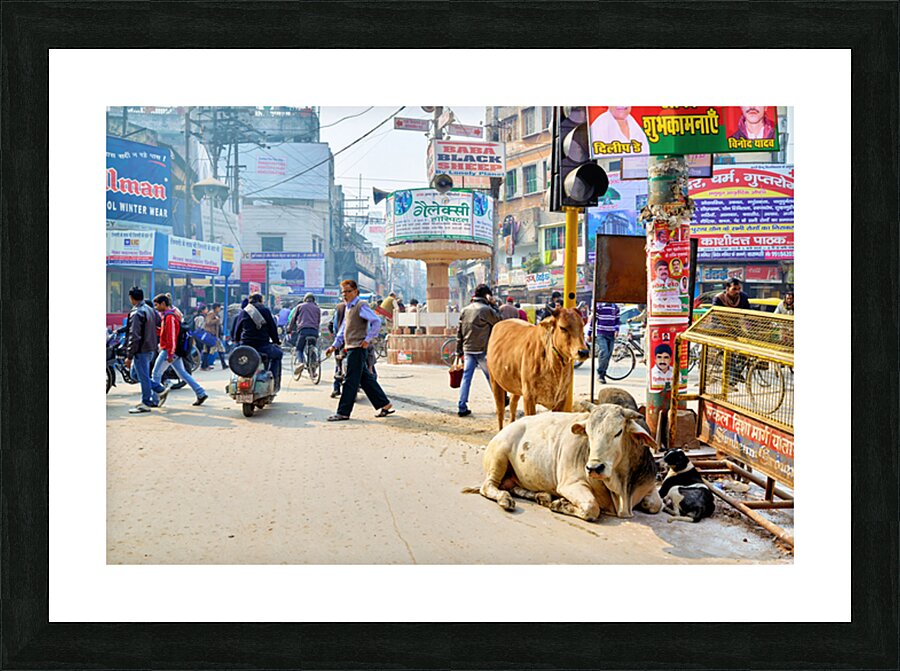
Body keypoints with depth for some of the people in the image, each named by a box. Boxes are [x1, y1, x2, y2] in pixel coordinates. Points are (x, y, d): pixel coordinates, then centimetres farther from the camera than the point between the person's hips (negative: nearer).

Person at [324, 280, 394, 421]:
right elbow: (343, 329, 25)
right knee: (366, 379, 12)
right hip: (351, 349, 10)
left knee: (350, 381, -6)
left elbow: (376, 321, -20)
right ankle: (385, 405, 19)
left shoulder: (361, 306, -10)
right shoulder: (348, 308, 18)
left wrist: (368, 339, -20)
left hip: (358, 348, -10)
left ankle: (343, 412, -2)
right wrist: (335, 345, 16)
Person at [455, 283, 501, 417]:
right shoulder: (486, 309, -9)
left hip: (468, 349, 5)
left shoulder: (465, 310, 9)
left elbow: (459, 331, 11)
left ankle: (462, 407, 1)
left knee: (466, 377, 5)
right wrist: (492, 305, 10)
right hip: (482, 350, -5)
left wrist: (459, 350, 16)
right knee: (491, 376, 9)